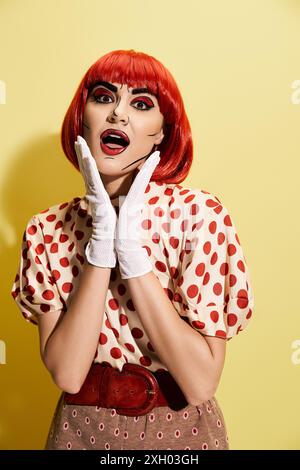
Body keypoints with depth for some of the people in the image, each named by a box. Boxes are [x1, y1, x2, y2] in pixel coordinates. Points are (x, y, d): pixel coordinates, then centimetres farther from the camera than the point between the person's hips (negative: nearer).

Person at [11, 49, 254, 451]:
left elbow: (202, 383, -20)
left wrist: (130, 247, -26)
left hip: (182, 430, -1)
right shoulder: (47, 231, -9)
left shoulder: (200, 214, -16)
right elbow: (66, 373, -16)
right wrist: (100, 242, -24)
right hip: (82, 429, 2)